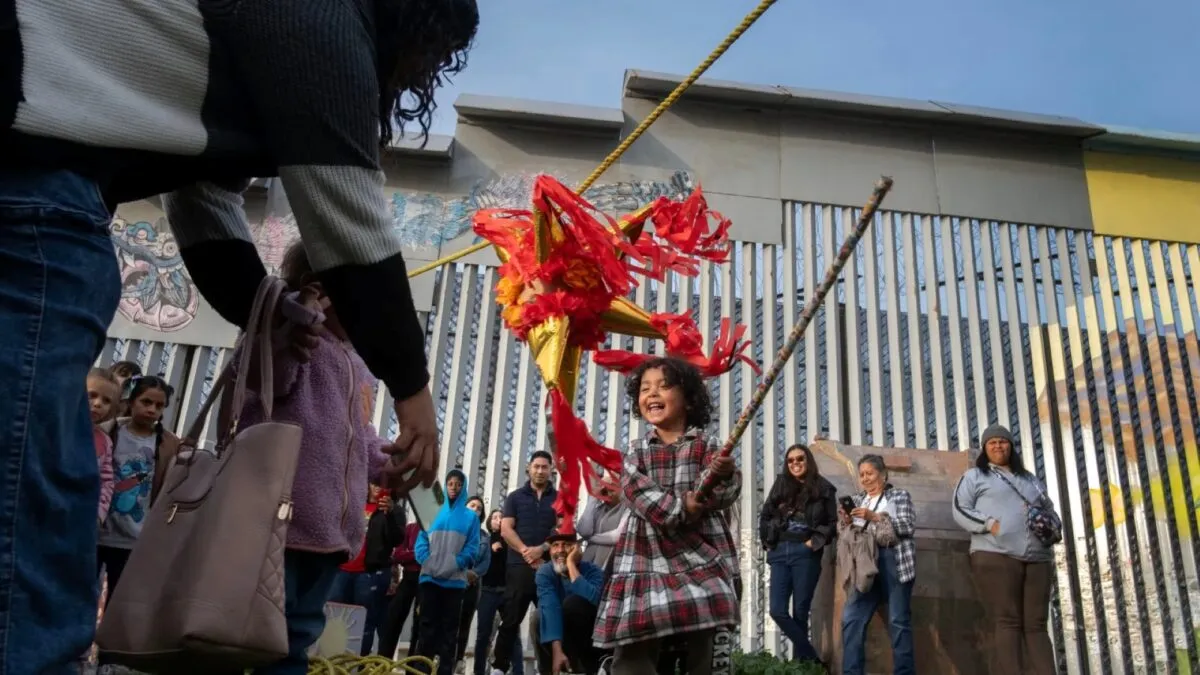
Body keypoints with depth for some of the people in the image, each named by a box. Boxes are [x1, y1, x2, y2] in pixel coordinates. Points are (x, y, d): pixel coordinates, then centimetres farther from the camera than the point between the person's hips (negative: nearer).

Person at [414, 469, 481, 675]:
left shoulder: (470, 516, 8)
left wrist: (455, 565, -13)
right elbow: (422, 540, 7)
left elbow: (472, 548, 1)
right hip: (430, 577, 1)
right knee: (428, 625, 0)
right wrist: (427, 562, -10)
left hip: (455, 580, -1)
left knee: (449, 628, 3)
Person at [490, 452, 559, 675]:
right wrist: (526, 553, -11)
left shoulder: (559, 498, 10)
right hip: (519, 566, -1)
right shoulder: (515, 497, 9)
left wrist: (541, 549, -14)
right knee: (511, 620, 1)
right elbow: (505, 529, 1)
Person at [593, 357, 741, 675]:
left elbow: (726, 493, -8)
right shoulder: (637, 450, 11)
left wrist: (722, 475, -32)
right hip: (647, 555, 1)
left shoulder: (705, 445, 5)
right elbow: (635, 491, -7)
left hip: (699, 554, -1)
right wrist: (679, 508, -21)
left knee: (700, 647, 1)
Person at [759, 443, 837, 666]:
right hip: (780, 553, 4)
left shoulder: (823, 489, 4)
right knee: (778, 611, -4)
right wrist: (768, 541, 7)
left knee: (800, 611, 0)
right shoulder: (780, 486, 12)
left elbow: (833, 522, 2)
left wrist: (816, 542, -9)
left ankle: (801, 659, 12)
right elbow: (765, 516, 16)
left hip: (805, 554, -3)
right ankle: (812, 657, 6)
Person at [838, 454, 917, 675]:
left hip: (894, 561, -4)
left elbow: (909, 525, -7)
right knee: (851, 619, -3)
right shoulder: (857, 500, 18)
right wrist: (845, 522, -7)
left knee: (898, 620, -1)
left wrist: (874, 516, -16)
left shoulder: (900, 495, 7)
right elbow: (845, 534, 16)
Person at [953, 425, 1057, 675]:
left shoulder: (1030, 479, 27)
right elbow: (960, 510, 4)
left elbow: (1049, 509, 31)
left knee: (1036, 625, -1)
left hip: (1037, 559, 5)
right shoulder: (975, 476, 13)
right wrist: (990, 524, -12)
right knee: (1007, 623, -10)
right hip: (995, 556, -4)